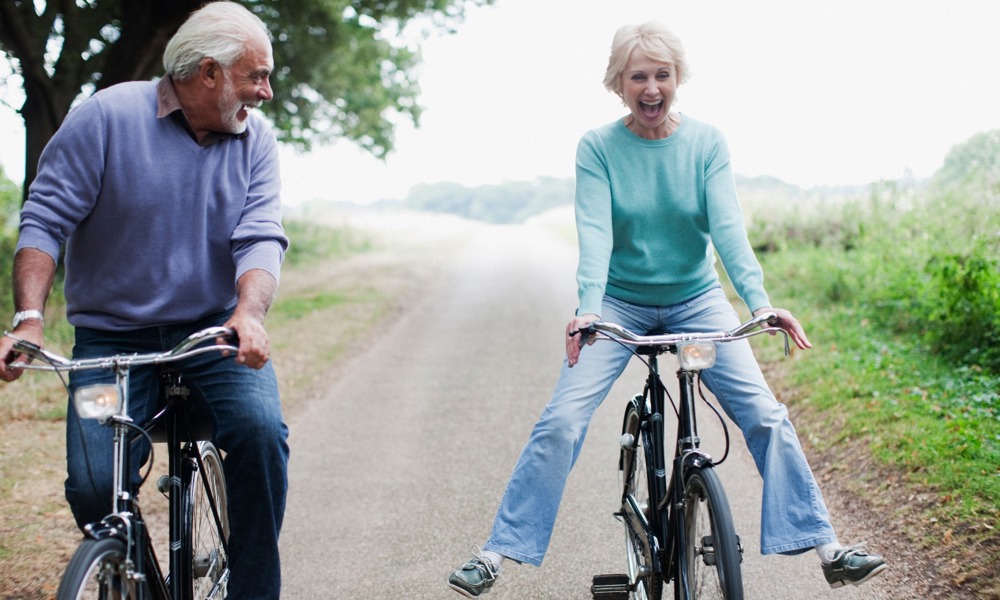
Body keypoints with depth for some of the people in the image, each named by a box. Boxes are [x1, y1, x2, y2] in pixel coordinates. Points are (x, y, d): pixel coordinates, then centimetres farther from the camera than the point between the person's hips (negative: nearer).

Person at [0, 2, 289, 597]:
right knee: (94, 486, -17)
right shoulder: (107, 116, -8)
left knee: (261, 430, -25)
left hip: (214, 332, 2)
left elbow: (261, 237, -9)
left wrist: (249, 313, -30)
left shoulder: (255, 139, 1)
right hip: (111, 339, -1)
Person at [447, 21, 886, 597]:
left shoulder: (707, 141, -6)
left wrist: (760, 301, -31)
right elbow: (595, 231, -20)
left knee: (766, 414, -10)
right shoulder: (597, 147, -9)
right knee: (562, 421, -14)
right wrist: (588, 307, -37)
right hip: (621, 303, -1)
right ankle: (498, 551, -6)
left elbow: (728, 225, -16)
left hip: (696, 300, 1)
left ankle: (825, 545, -1)